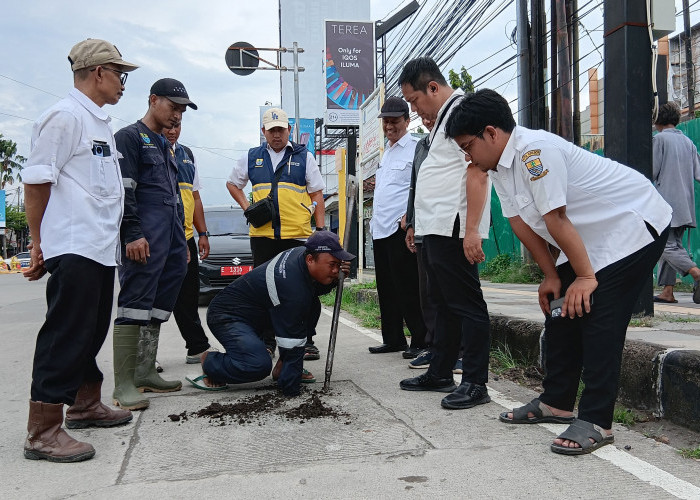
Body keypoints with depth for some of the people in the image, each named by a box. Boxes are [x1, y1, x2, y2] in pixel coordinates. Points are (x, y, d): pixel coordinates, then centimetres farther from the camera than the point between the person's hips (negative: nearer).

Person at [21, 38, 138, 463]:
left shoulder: (101, 122, 20)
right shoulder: (65, 116, -9)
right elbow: (37, 181, -11)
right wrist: (39, 242, -9)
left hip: (102, 248, 9)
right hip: (73, 248, -9)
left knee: (92, 331, 17)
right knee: (66, 335, -7)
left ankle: (86, 405, 31)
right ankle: (43, 432, 1)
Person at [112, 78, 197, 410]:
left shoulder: (165, 146, 26)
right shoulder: (130, 137, 0)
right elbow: (124, 191, -12)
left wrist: (181, 241, 23)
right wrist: (133, 234, -20)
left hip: (171, 237, 9)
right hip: (145, 238, -9)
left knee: (158, 308, 9)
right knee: (134, 305, -11)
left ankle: (145, 373, 17)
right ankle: (123, 385, -9)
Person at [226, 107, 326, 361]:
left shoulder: (304, 157, 8)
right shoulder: (251, 157, 13)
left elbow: (317, 195, 7)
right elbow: (232, 183, 25)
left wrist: (321, 230, -1)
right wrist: (247, 207, 8)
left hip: (298, 235, -2)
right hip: (262, 234, 2)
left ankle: (306, 340, 11)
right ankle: (266, 341, 18)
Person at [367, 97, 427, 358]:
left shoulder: (415, 148, -5)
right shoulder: (386, 152, 23)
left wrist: (409, 215, -21)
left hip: (401, 229, -9)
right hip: (381, 229, 9)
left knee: (408, 288, -7)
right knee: (387, 289, 13)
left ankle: (420, 341, 2)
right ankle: (393, 339, 22)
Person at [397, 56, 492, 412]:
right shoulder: (443, 117, 21)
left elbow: (477, 172, -20)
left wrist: (471, 230, -25)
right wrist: (416, 221, 20)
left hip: (454, 230, -11)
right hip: (436, 229, 11)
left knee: (465, 305, -5)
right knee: (444, 303, 16)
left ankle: (475, 384, 3)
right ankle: (440, 373, 27)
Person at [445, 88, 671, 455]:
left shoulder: (535, 150, -29)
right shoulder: (497, 165, 1)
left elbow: (556, 219, -27)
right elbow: (521, 223, 2)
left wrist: (585, 276, -21)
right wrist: (551, 275, 3)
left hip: (634, 225, -10)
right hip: (590, 239, 10)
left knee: (599, 319, -16)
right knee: (561, 311, 8)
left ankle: (596, 422, -9)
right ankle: (556, 403, 19)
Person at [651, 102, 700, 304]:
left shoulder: (659, 138, -4)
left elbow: (652, 172, -8)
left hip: (666, 202, -7)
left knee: (668, 246, -9)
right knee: (674, 245, 9)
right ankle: (667, 291, 6)